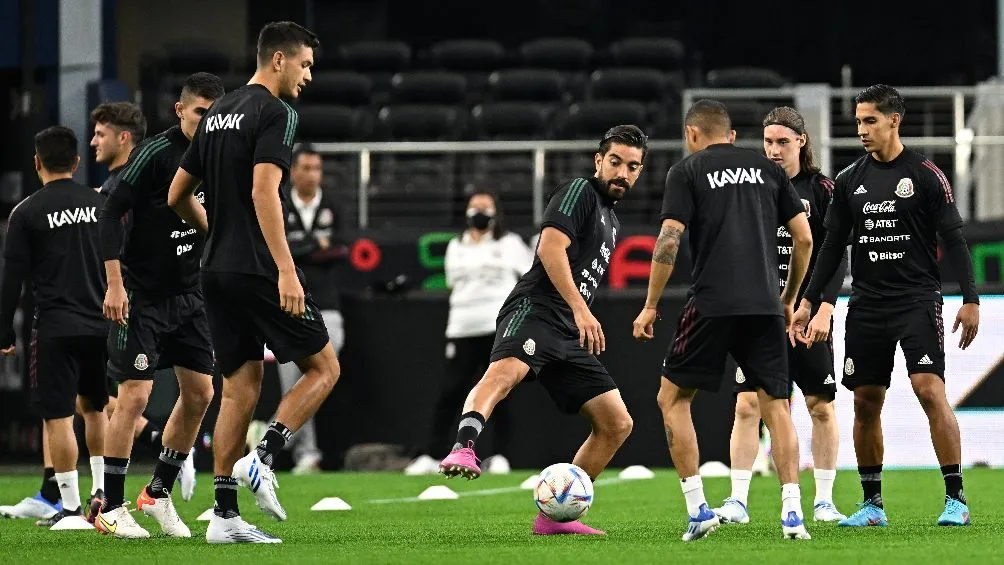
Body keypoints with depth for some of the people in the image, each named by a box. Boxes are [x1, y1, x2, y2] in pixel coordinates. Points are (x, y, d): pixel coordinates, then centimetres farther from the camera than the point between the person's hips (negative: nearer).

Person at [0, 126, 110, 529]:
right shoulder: (100, 204, 6)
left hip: (56, 329, -4)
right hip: (102, 325, 4)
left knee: (57, 416, -1)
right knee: (94, 408, 20)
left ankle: (71, 507, -3)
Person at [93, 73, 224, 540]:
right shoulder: (156, 152, -14)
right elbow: (111, 214, -16)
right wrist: (114, 284, -20)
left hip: (188, 295, 7)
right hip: (141, 296, -7)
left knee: (199, 393, 5)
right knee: (135, 394, -10)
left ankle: (159, 493, 20)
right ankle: (110, 509, -2)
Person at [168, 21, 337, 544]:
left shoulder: (217, 114, 16)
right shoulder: (275, 113, -9)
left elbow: (177, 196, 19)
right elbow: (264, 192, -21)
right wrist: (286, 270, -24)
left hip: (217, 272, 8)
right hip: (259, 271, -8)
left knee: (240, 388, 8)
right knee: (323, 368, 4)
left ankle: (225, 515, 3)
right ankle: (262, 459, -12)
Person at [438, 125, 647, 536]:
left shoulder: (611, 221, 29)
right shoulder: (579, 192, 1)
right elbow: (551, 247, -15)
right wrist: (580, 309, -22)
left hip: (571, 333, 9)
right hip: (536, 310, -9)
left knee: (617, 424, 6)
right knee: (505, 372, -37)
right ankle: (462, 450, -62)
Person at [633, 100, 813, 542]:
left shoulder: (687, 171, 5)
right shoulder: (767, 170, 15)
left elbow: (668, 241, -5)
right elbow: (804, 238, 12)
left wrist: (650, 306, 2)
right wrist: (789, 299, 23)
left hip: (712, 304, -3)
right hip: (765, 306, 3)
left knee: (672, 399, 10)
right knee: (776, 406, 8)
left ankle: (697, 509, 1)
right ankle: (792, 513, -7)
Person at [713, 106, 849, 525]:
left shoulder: (821, 190, 0)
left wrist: (825, 308, -12)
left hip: (808, 313, -1)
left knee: (821, 405, 2)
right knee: (747, 404, -7)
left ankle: (824, 501, 12)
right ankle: (737, 501, -5)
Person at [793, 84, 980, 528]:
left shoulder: (925, 175, -3)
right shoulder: (850, 181, 9)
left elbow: (954, 239, -3)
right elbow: (832, 245, 15)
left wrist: (970, 300, -10)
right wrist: (808, 301, 10)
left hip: (917, 301, -5)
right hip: (867, 304, 5)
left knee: (930, 390, -17)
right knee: (866, 403, 4)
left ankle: (956, 500, -14)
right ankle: (872, 504, 14)